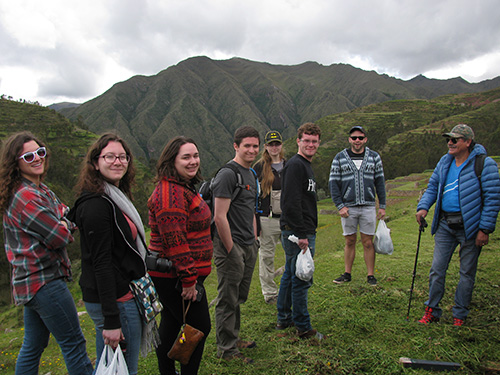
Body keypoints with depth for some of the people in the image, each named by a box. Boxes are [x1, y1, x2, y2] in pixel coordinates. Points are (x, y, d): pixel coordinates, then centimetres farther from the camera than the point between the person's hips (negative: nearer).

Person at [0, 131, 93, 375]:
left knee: (33, 346, 20)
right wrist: (65, 225, 0)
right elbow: (60, 237, -20)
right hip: (43, 281, -10)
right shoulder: (27, 197, -20)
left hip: (32, 281, 10)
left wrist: (63, 222, -8)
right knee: (73, 343, 1)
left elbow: (66, 214, 13)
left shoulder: (40, 189, 12)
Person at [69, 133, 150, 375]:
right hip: (115, 301, -10)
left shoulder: (115, 198, 11)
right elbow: (101, 264, -22)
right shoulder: (96, 205, -20)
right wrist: (111, 321, -22)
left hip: (122, 294, 10)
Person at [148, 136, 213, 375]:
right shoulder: (170, 193, -21)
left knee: (171, 325, 21)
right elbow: (175, 241, -26)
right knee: (199, 328, 1)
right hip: (176, 276, -11)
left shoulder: (183, 188, 14)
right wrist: (189, 279, -23)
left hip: (169, 276, 11)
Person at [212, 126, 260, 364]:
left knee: (239, 297, 19)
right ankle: (226, 349, 17)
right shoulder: (227, 174, -15)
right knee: (228, 300, 3)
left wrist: (254, 240, 17)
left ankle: (234, 338, 35)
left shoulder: (251, 174, 14)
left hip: (249, 247, 9)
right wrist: (230, 250, -17)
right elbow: (220, 217, -19)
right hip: (231, 247, -9)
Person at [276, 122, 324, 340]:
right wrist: (301, 235, -24)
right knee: (301, 279, -1)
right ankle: (303, 328, 12)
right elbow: (291, 203, -24)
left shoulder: (305, 165, 17)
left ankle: (284, 318, 31)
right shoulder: (295, 165, -15)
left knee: (290, 275, 18)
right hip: (298, 233, -11)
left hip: (300, 232, 11)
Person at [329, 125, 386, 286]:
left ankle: (371, 275, 16)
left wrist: (382, 206, 5)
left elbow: (380, 182, 9)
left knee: (368, 242, 4)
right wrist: (340, 206, -7)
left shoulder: (374, 157, 6)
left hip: (368, 207, 0)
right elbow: (333, 183, 1)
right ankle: (347, 274, 21)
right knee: (350, 241, 8)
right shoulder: (340, 158, 2)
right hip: (348, 207, 0)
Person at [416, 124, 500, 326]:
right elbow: (432, 187, 17)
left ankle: (459, 315, 24)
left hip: (470, 226, -4)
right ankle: (432, 311, 19)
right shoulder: (445, 162, 8)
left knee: (467, 273, 9)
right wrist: (423, 207, -1)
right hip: (445, 224, 5)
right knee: (437, 269, 6)